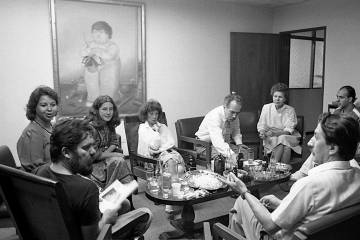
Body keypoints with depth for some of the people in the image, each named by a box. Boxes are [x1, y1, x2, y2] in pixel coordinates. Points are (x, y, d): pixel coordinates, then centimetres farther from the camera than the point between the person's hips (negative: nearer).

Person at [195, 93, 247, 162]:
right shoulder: (214, 116, -30)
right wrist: (232, 155, -54)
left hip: (225, 144, 6)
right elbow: (217, 141, -42)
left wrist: (239, 143, -11)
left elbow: (236, 131, 9)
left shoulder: (234, 115, -7)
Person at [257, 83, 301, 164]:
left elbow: (288, 130, -9)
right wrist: (262, 133, -19)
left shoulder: (290, 110, -1)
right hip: (271, 139, 0)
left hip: (287, 137, 0)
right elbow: (261, 126, 4)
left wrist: (274, 133, -26)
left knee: (283, 139, -34)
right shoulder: (266, 108, 4)